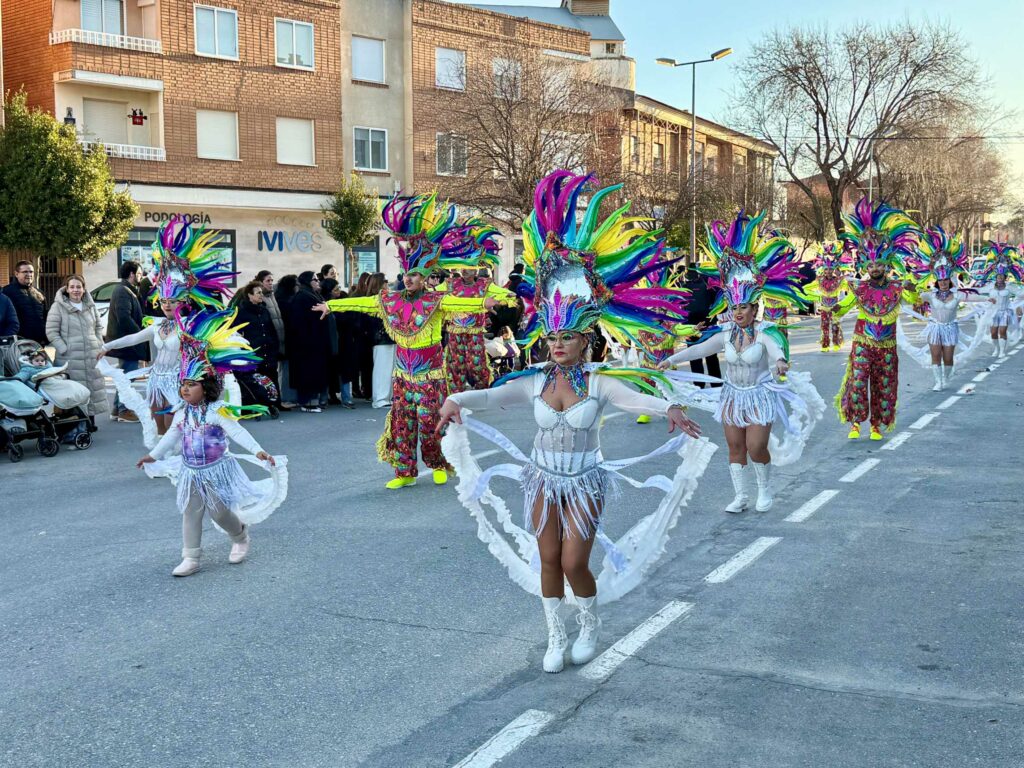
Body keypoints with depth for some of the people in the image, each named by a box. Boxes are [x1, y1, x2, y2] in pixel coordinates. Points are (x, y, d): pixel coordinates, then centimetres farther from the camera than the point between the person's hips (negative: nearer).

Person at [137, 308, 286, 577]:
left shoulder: (217, 412, -19)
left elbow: (237, 432, -27)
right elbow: (171, 437, 15)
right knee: (190, 514, 3)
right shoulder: (181, 414, 0)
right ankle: (190, 558, 7)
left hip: (216, 471, -5)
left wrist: (258, 451, -36)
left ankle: (240, 536, 37)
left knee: (219, 512, 6)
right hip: (191, 473, 5)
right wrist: (154, 455, 20)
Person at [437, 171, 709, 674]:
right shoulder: (534, 383, -5)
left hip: (585, 485, -2)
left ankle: (590, 626, 26)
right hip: (544, 482, 3)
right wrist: (457, 401, -41)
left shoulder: (600, 383, -11)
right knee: (547, 561, 6)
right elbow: (492, 396, -19)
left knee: (574, 563, -4)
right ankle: (555, 638, 24)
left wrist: (670, 410, -50)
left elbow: (636, 398, -29)